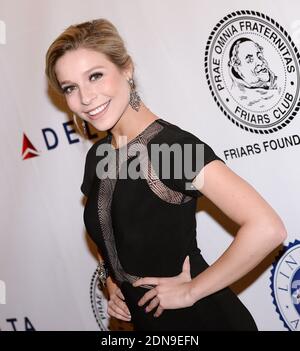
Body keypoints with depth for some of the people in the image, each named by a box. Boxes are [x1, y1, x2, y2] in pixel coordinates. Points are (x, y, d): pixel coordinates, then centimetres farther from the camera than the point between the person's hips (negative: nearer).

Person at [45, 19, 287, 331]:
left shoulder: (173, 145, -21)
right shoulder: (97, 155, 1)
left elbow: (267, 229, -31)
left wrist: (191, 290, -21)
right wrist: (112, 281, 3)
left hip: (200, 318, -7)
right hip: (144, 319, 7)